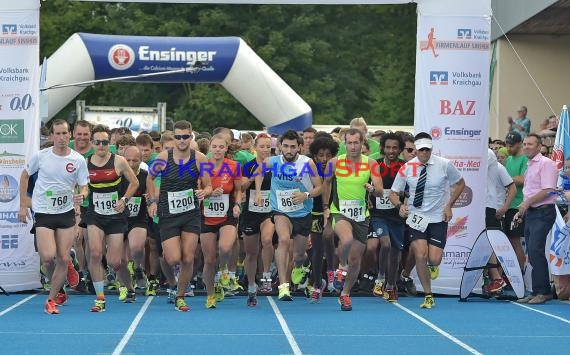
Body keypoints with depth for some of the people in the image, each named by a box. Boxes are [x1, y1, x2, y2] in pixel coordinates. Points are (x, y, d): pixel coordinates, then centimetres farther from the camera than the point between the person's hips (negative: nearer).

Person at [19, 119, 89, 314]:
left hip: (66, 213, 2)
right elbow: (25, 176, 9)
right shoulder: (40, 156, -5)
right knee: (48, 257, -18)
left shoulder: (78, 160, -5)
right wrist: (23, 205, 6)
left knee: (63, 259, -1)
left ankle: (51, 299, 15)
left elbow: (84, 188, 1)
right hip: (43, 213, -1)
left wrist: (81, 195, -24)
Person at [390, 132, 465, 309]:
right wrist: (400, 205, -18)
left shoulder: (444, 165, -8)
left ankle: (433, 266, 32)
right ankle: (428, 296, 2)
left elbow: (460, 183, 8)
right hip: (416, 218, 0)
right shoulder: (406, 168, -6)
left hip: (438, 218, 0)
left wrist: (449, 205, 0)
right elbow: (394, 193, 4)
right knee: (420, 256, -14)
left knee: (434, 259, -9)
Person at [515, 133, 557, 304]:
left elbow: (548, 191, -17)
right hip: (530, 213, 9)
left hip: (543, 213, -9)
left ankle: (543, 291, -14)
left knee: (535, 251, -16)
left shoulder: (546, 164, -8)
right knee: (532, 253, 7)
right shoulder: (529, 166, 20)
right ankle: (537, 292, 11)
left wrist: (527, 203, -14)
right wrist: (521, 211, 16)